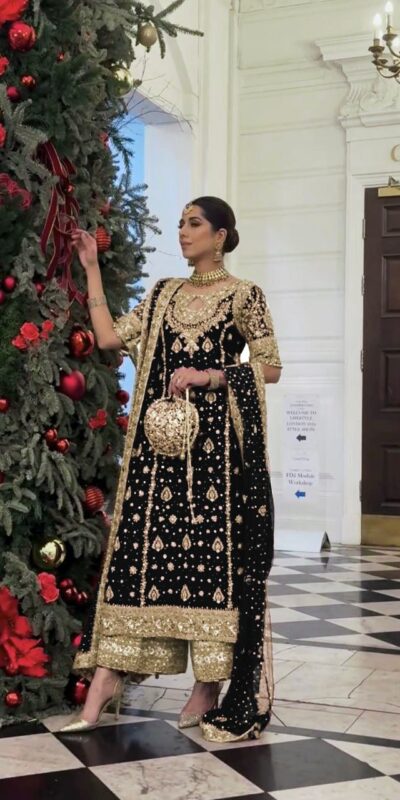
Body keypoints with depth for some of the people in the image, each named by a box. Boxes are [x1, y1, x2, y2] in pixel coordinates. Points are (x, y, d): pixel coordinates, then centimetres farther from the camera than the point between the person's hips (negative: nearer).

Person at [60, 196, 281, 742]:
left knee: (213, 550, -2)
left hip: (215, 441, -4)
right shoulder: (164, 293, 15)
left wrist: (209, 375, -13)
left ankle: (208, 688, 10)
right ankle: (104, 685, 5)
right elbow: (110, 337, 7)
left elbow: (271, 367, -3)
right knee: (139, 546, 1)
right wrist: (92, 268, 11)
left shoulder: (244, 295, 0)